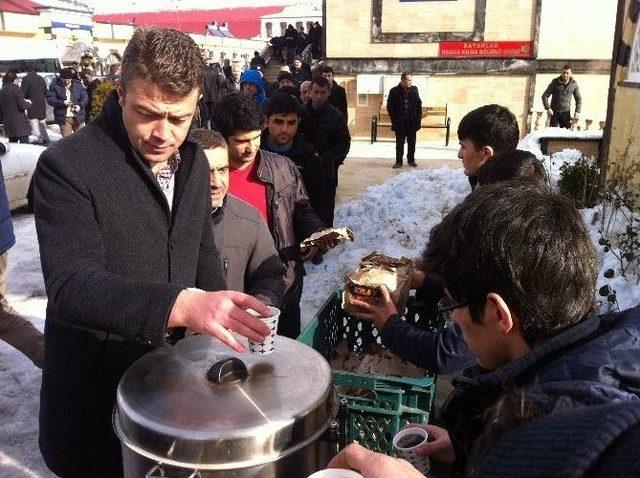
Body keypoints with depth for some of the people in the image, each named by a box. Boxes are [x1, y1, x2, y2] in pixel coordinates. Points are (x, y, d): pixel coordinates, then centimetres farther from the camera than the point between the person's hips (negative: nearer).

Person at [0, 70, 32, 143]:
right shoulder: (15, 89, -11)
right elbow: (22, 105, -15)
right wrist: (29, 103, 4)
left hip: (8, 123, 7)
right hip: (19, 123, -7)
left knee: (12, 141, 15)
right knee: (24, 141, -5)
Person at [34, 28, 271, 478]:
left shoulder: (193, 162, 1)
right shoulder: (67, 166, -19)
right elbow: (70, 287, -29)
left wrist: (219, 319, 0)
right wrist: (180, 305, -43)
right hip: (96, 388, -5)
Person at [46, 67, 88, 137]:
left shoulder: (78, 84, 7)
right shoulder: (55, 85, 0)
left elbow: (85, 97, 7)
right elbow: (50, 99, -4)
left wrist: (80, 105, -12)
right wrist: (62, 103, -19)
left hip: (78, 117, 2)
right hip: (63, 118, -2)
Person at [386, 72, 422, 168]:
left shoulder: (414, 90, 5)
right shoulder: (394, 91, -4)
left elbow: (419, 105, 10)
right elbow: (389, 107, -3)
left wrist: (418, 119, 2)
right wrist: (395, 121, -8)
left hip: (412, 122, 3)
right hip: (400, 123, -3)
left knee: (412, 142, 9)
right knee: (399, 142, 3)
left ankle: (411, 160, 21)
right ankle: (398, 161, 10)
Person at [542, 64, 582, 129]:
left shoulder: (574, 84, 1)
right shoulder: (555, 82, -5)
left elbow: (578, 99, 11)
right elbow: (545, 95, -4)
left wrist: (577, 111, -1)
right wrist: (548, 108, -16)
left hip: (566, 112, 2)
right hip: (554, 112, -2)